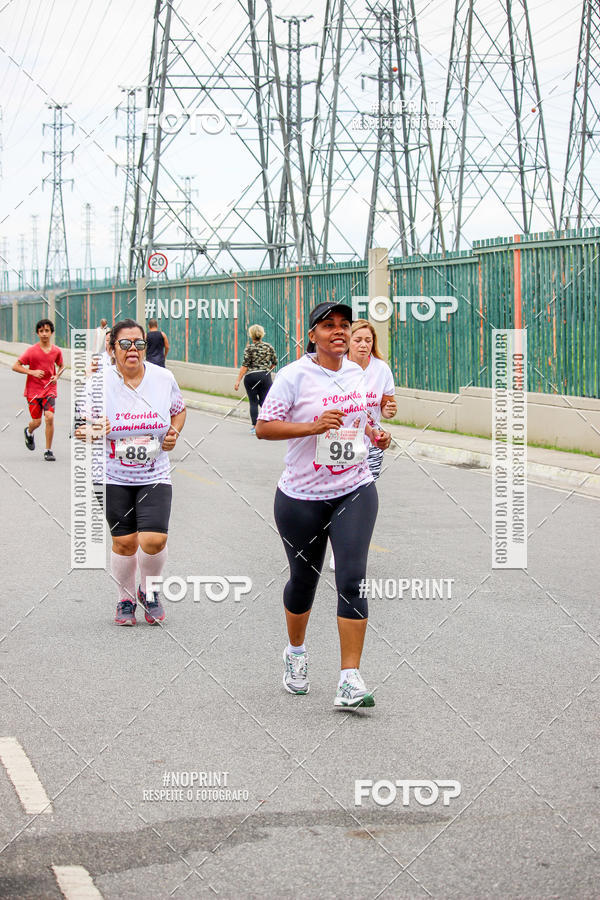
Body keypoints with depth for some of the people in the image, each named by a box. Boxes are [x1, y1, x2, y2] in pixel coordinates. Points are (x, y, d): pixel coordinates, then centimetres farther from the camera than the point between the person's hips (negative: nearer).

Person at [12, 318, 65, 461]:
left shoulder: (57, 351, 0)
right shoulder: (32, 350, -9)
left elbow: (61, 366, 19)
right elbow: (15, 366, -7)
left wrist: (57, 376, -2)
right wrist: (32, 372, -20)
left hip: (49, 389, 1)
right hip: (33, 390, -1)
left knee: (49, 417, -16)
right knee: (37, 422, 1)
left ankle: (48, 451, -5)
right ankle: (29, 433, 40)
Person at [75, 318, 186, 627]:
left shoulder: (163, 378, -2)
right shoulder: (99, 382, -7)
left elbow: (179, 410, 17)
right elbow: (85, 425, -1)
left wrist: (174, 432, -3)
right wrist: (88, 433, -24)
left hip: (155, 477, 1)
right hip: (114, 477, 0)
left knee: (153, 540, -13)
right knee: (124, 542, 3)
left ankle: (149, 591, 17)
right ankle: (125, 599, 28)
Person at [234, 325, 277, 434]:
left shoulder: (249, 348, -7)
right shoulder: (269, 347, 3)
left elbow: (245, 366, -11)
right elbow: (275, 362, 10)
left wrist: (238, 380, -9)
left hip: (251, 376, -2)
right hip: (265, 376, 2)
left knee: (253, 402, 7)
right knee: (265, 401, 5)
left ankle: (255, 427, 7)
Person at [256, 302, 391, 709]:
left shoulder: (357, 372, 8)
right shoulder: (294, 376, -9)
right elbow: (263, 427, -13)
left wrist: (375, 434, 4)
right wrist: (314, 427, -25)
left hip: (355, 490, 3)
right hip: (302, 496, -3)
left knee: (352, 578, -12)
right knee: (304, 579, 12)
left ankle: (350, 680, -12)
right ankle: (296, 652, 41)